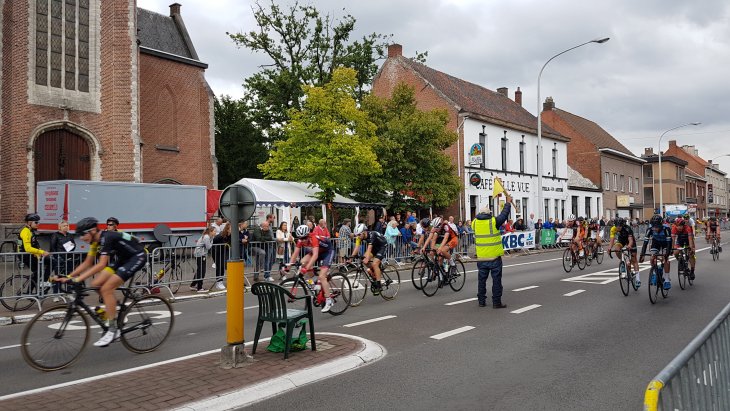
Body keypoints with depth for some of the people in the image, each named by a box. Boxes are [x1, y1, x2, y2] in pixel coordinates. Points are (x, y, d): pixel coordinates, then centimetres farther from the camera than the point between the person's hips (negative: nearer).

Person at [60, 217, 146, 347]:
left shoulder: (107, 238, -25)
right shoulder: (96, 240, 3)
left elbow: (101, 264, -32)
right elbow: (87, 263, 8)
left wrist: (79, 278, -34)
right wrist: (68, 277, -1)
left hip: (137, 257, -9)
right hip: (123, 258, 9)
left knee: (106, 289, -18)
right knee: (96, 285, -2)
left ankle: (112, 330, -12)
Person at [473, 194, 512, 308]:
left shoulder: (475, 222, 0)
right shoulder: (493, 222, -10)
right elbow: (504, 214, 3)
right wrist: (508, 202, 18)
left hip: (481, 258, 4)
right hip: (494, 257, -4)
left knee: (482, 279, 12)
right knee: (496, 280, 3)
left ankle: (481, 301, 16)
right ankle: (496, 302, 4)